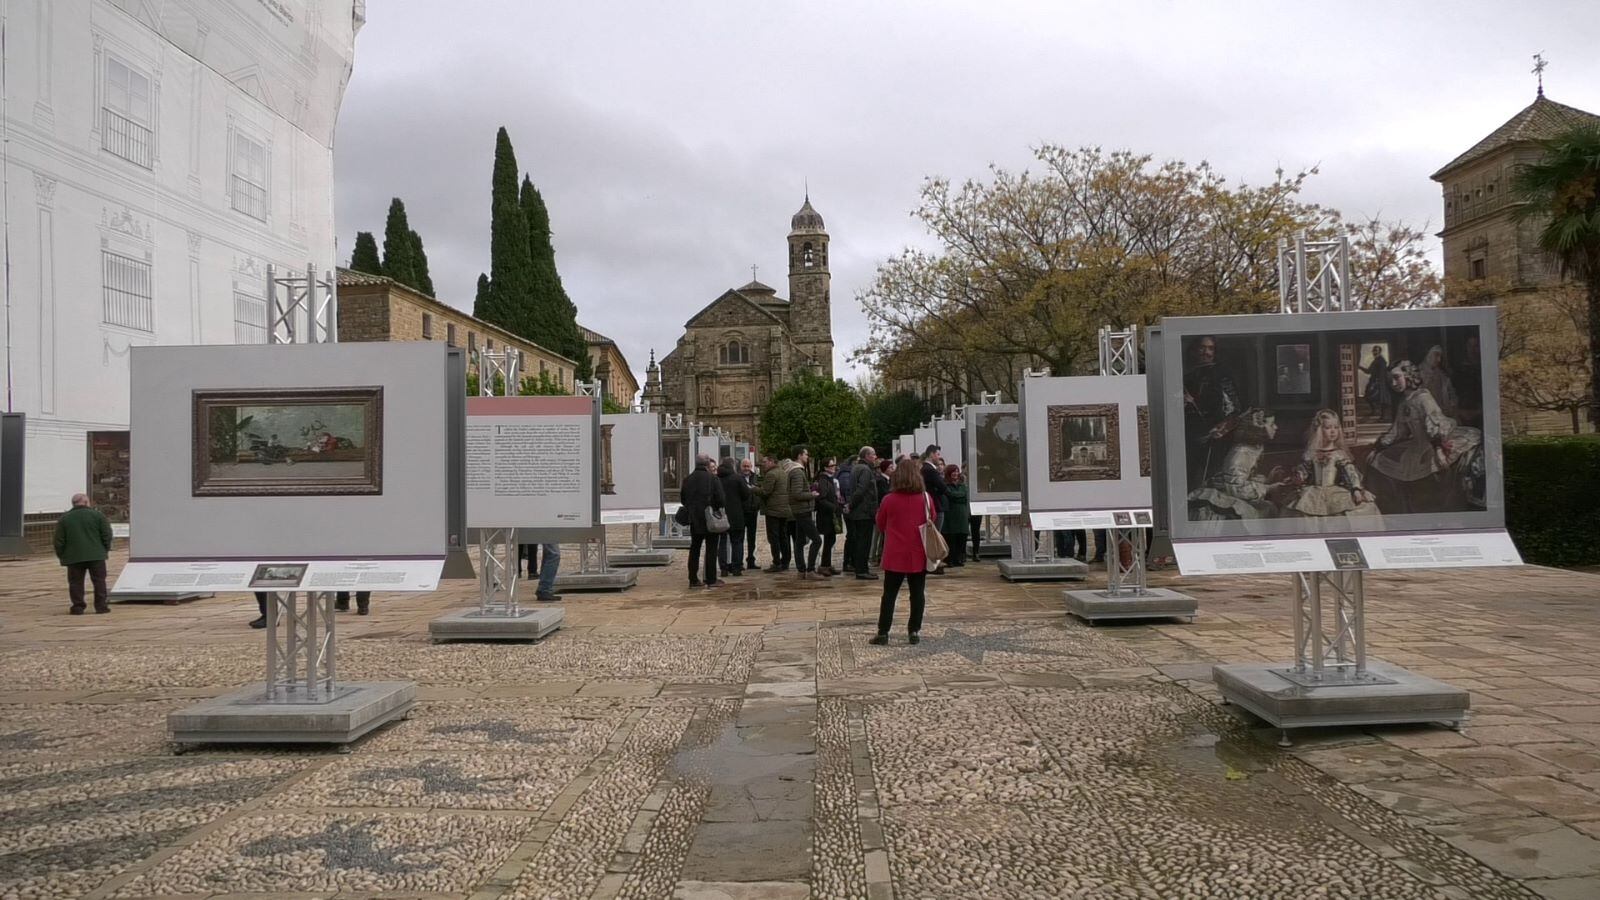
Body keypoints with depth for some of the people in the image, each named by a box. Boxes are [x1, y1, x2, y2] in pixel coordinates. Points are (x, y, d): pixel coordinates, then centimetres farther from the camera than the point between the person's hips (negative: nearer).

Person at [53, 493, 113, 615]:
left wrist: (60, 555, 14)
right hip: (96, 555, -1)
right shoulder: (97, 515, 0)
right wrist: (106, 549, 10)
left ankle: (78, 607, 3)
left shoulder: (64, 518, 4)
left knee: (76, 582, 7)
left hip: (74, 557, 1)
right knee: (99, 581, 5)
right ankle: (101, 606, 3)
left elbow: (59, 540, 3)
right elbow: (107, 534, -2)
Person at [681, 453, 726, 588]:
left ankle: (693, 579, 14)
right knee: (711, 550, 2)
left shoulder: (687, 480, 4)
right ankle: (711, 580, 2)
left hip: (694, 520, 4)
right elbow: (721, 499, -16)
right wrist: (720, 507, 4)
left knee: (694, 549, 13)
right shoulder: (713, 478, -11)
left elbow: (683, 499, 11)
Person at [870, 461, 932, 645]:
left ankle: (883, 632, 5)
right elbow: (932, 521, 12)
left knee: (889, 594, 5)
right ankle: (914, 631, 11)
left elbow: (880, 526, 4)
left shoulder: (889, 500, -9)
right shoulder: (926, 498, -4)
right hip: (919, 555, 1)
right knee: (918, 593, 9)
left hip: (895, 555, -1)